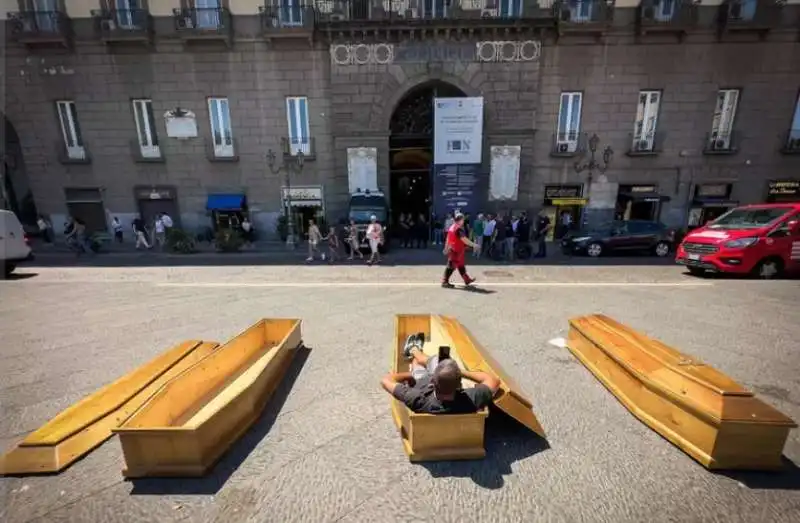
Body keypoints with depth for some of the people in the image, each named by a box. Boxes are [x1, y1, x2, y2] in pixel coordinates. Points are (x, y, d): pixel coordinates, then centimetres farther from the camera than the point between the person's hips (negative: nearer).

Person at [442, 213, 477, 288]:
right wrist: (473, 245, -19)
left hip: (451, 249, 10)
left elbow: (448, 238, 16)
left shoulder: (451, 227, 11)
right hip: (456, 250, -10)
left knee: (461, 265, 18)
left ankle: (467, 279, 29)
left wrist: (446, 247, 23)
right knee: (451, 266, -5)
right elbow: (464, 239, -25)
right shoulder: (459, 228, -18)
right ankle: (445, 282, 0)